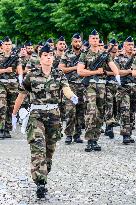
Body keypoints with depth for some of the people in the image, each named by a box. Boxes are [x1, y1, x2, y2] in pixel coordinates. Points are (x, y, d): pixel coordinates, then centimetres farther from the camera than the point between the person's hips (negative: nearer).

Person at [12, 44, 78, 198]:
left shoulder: (59, 75, 4)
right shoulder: (32, 77, 0)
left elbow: (66, 89, -14)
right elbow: (21, 96, 9)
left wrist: (72, 96, -37)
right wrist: (14, 114, 13)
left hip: (54, 115, 3)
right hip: (36, 115, -3)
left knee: (50, 149, 10)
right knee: (38, 148, -17)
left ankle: (42, 177, 30)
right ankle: (40, 184, -23)